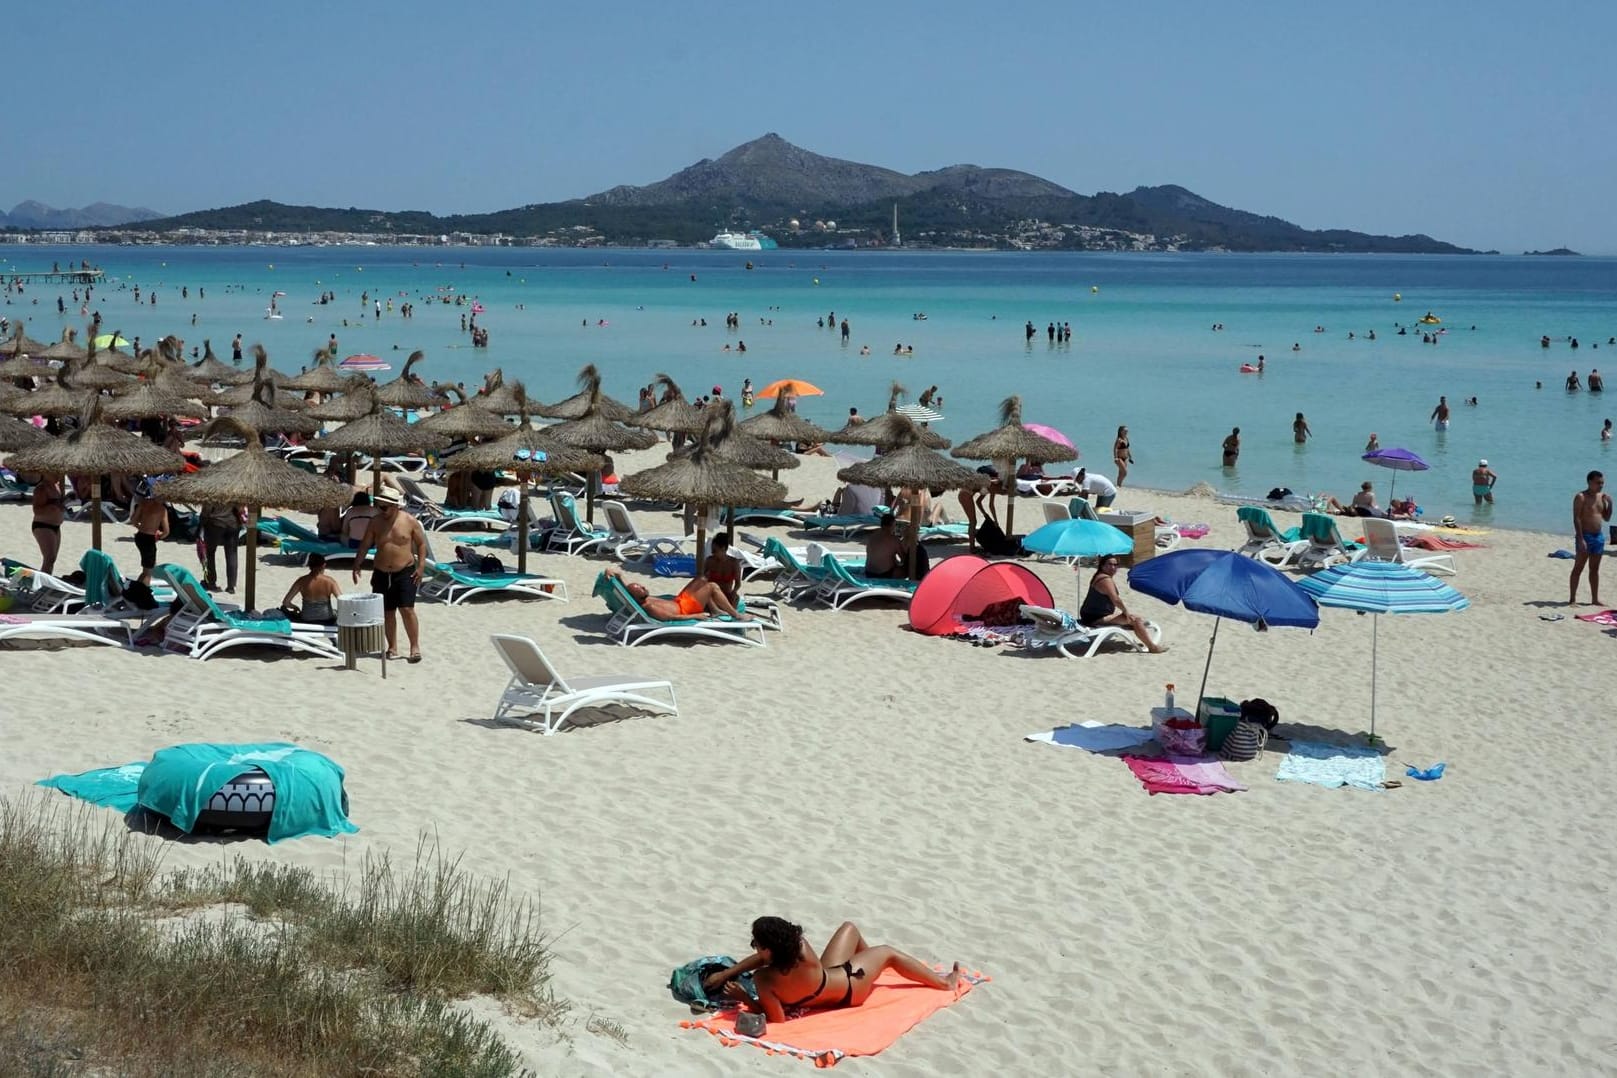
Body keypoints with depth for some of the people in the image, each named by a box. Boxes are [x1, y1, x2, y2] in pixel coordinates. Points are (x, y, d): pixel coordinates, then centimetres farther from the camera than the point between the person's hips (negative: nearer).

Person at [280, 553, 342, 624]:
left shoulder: (302, 581, -12)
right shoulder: (330, 581, -15)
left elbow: (285, 602, -13)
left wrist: (296, 608, 8)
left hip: (307, 622, 0)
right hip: (327, 622, 0)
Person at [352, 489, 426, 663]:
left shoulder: (410, 521, -6)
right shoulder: (375, 522, 1)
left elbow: (421, 543, 2)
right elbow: (364, 545, 7)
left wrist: (421, 566, -6)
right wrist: (356, 566, 0)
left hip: (406, 572, -3)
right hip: (381, 574, 3)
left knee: (407, 609, -11)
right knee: (387, 612, 7)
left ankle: (415, 646, -1)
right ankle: (392, 647, 17)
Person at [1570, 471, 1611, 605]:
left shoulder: (1602, 497, 12)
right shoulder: (1581, 497, -9)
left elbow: (1606, 518, 16)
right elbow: (1576, 519, -15)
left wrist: (1609, 503, 0)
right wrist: (1580, 539, -22)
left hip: (1599, 536, 7)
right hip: (1585, 536, -7)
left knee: (1595, 569, 11)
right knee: (1578, 568, -5)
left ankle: (1595, 599, 15)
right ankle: (1572, 599, -4)